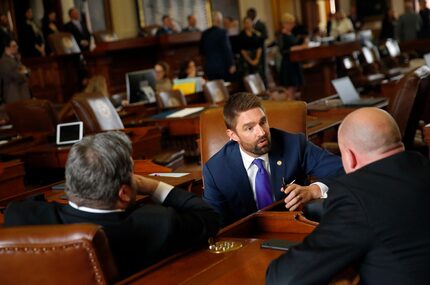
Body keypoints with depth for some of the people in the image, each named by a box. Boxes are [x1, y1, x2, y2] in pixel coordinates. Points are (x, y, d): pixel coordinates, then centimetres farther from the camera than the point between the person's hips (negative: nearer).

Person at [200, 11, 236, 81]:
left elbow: (201, 51, 13)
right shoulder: (222, 32, -11)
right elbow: (227, 50, -14)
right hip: (222, 67, -5)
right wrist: (231, 65, -9)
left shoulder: (205, 33, 5)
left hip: (209, 67, 5)